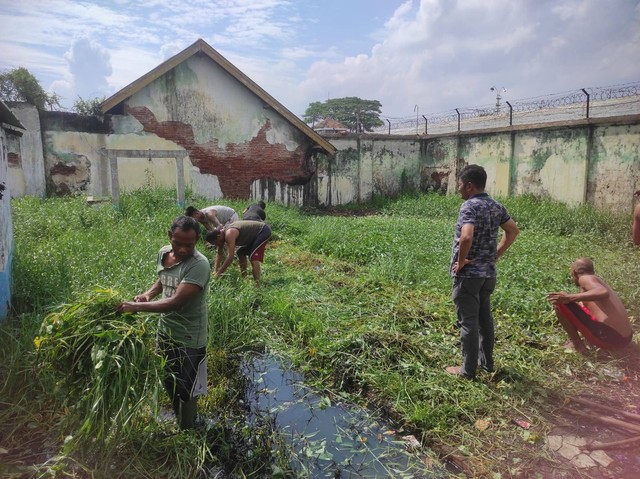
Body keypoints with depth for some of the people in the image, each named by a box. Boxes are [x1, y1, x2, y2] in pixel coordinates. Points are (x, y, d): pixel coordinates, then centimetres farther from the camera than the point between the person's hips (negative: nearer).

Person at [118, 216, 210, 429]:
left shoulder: (199, 265, -28)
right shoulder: (163, 253, -4)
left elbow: (176, 302, -32)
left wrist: (136, 307, -31)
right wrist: (148, 293, -3)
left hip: (189, 338, -7)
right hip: (165, 331, 7)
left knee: (186, 389, 10)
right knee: (169, 382, 24)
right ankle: (179, 420, 48)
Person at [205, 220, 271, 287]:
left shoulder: (229, 234, -30)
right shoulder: (221, 233, -1)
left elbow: (230, 257, -34)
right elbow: (219, 254, 8)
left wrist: (218, 274, -27)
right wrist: (215, 271, 1)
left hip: (263, 231, -10)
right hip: (256, 233, 10)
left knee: (253, 257, -21)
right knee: (241, 253, 16)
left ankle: (257, 284, -23)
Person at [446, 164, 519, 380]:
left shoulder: (469, 206, -19)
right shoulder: (496, 206, 7)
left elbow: (466, 237, -34)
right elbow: (513, 230, 17)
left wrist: (461, 261, -19)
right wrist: (497, 253, 14)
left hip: (468, 274, -8)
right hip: (488, 272, 8)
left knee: (468, 322, 1)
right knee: (485, 318, 19)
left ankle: (468, 370, 12)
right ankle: (487, 362, 31)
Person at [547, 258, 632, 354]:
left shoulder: (584, 278, -3)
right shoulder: (599, 282, 23)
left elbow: (604, 293, -25)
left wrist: (569, 297, -23)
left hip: (607, 337, -9)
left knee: (559, 302, -4)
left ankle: (577, 344, 4)